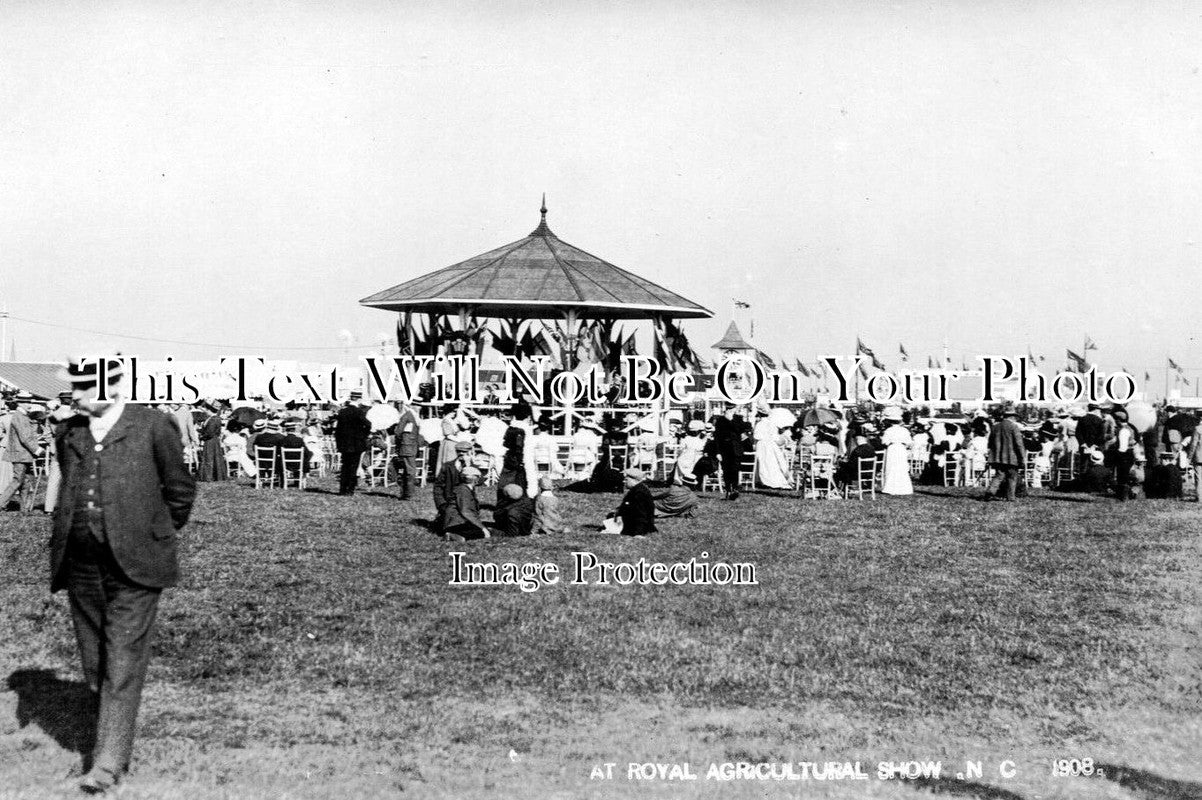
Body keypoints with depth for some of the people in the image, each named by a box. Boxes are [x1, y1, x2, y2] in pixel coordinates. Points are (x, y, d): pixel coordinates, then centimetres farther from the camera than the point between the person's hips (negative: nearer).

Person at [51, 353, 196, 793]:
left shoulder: (154, 426, -4)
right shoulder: (69, 434, 12)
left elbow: (180, 488, 5)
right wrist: (64, 546, 14)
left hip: (133, 566, -5)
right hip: (81, 566, 5)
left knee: (123, 665, -6)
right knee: (94, 666, 11)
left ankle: (109, 761, -3)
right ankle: (112, 737, 27)